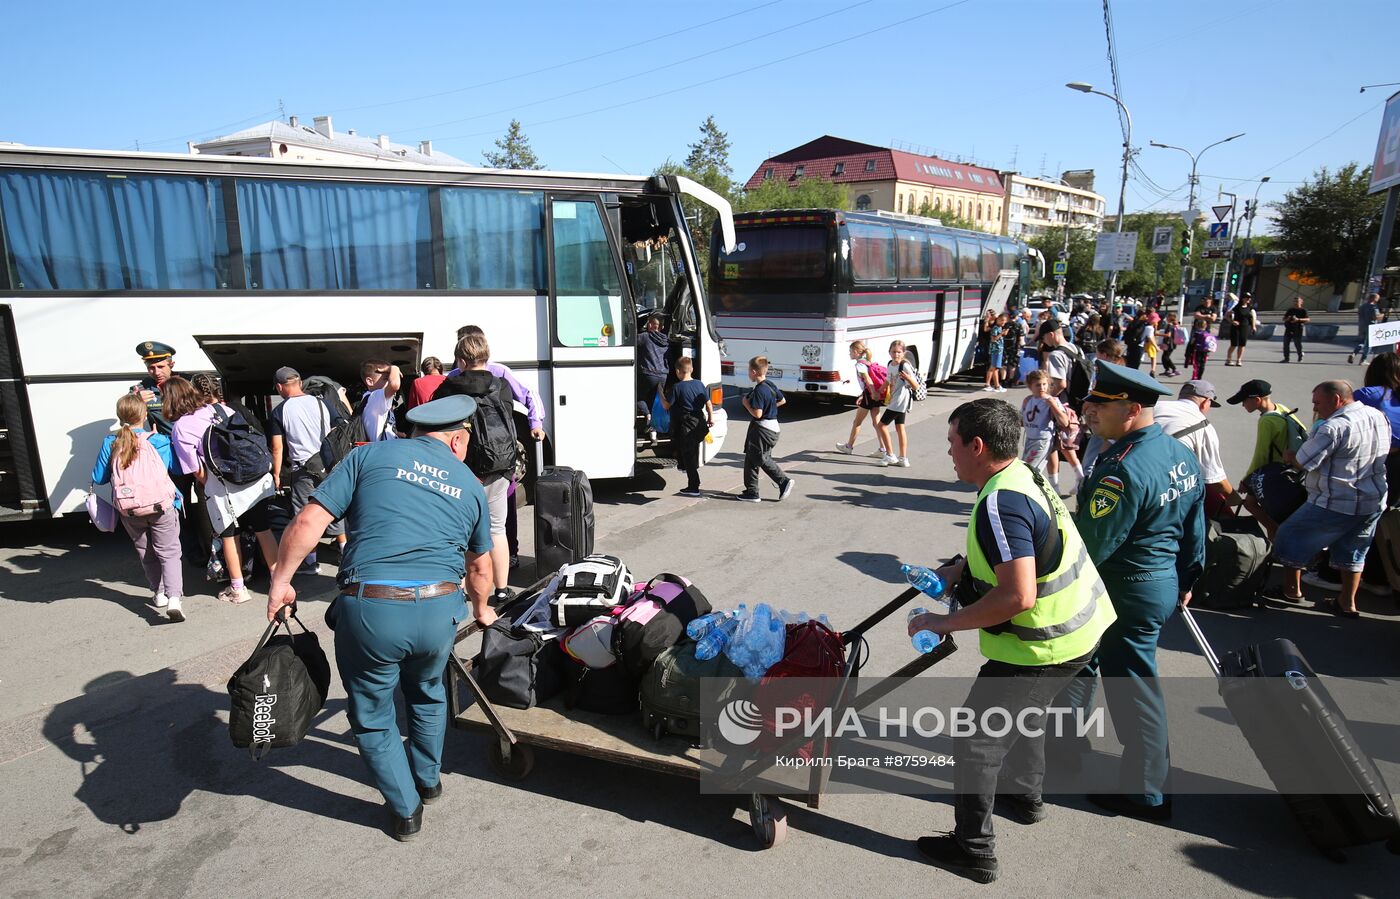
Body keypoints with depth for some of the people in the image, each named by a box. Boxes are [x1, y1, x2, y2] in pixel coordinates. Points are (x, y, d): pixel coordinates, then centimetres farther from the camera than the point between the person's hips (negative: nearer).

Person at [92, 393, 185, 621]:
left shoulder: (110, 443, -1)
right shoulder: (159, 441, -7)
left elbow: (99, 478, 5)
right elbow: (178, 468, 4)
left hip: (129, 512, 2)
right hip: (161, 507, -2)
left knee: (146, 553, 21)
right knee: (168, 552, 2)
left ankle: (159, 594, 30)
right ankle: (174, 598, -15)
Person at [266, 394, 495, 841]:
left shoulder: (371, 455, 5)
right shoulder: (470, 485, 13)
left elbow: (308, 523, -3)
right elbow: (479, 567, 23)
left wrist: (280, 580, 9)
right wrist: (481, 610, 41)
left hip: (369, 610, -2)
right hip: (439, 610, 3)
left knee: (373, 716, 21)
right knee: (427, 693, 32)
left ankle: (406, 811, 33)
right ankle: (428, 779, 49)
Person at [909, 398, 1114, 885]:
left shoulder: (1000, 503, -28)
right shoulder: (1024, 474, 3)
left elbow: (1017, 596, -34)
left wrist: (945, 623, -25)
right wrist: (957, 570, 11)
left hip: (1044, 645, -10)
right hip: (1080, 627, 10)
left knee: (976, 739, 4)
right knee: (1024, 711, 31)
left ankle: (974, 850, 18)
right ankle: (1025, 795, 53)